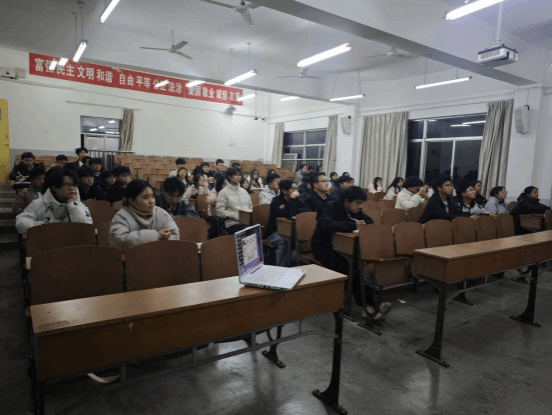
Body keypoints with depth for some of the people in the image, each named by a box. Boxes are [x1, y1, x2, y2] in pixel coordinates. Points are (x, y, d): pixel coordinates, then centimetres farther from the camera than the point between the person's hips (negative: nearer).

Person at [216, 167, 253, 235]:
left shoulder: (244, 191, 22)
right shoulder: (223, 193, 4)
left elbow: (250, 206, 27)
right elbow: (220, 212, -6)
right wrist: (236, 215, -13)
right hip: (233, 223, -5)